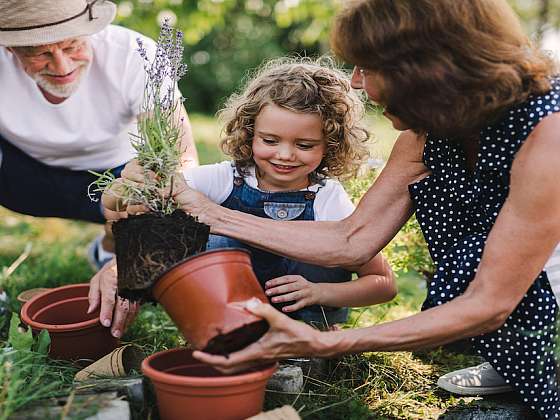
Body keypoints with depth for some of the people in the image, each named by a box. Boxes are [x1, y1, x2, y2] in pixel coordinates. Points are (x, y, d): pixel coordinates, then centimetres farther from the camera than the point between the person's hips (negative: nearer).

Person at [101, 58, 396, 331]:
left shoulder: (329, 200, -17)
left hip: (302, 313, 1)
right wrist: (130, 183, -44)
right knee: (221, 241, -26)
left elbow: (385, 284, -11)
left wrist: (318, 292, -27)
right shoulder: (224, 180, -17)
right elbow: (113, 203, -19)